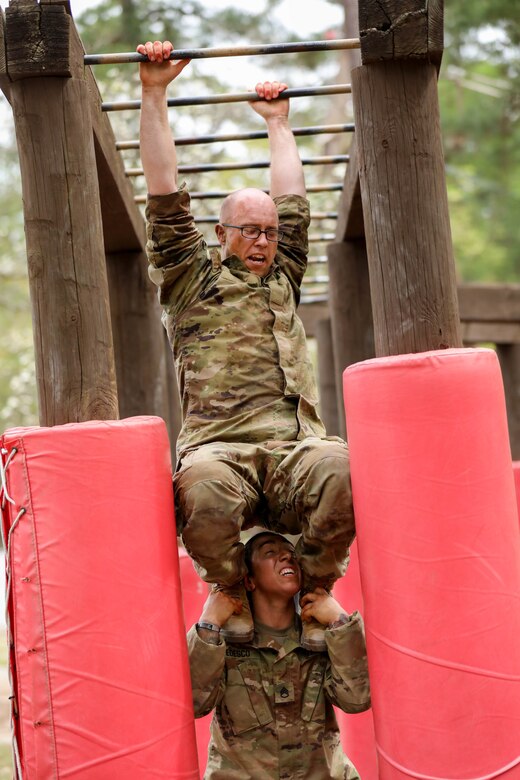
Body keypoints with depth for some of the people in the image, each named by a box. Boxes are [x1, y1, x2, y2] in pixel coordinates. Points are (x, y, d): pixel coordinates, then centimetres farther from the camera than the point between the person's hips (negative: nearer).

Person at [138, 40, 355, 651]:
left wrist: (277, 122, 47)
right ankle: (230, 593, -9)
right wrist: (154, 95, 17)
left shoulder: (282, 279, 30)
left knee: (341, 468, -35)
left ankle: (315, 591, -10)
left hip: (293, 449, 3)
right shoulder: (190, 279, 21)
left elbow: (292, 200, 37)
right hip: (219, 448, -2)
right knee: (202, 484, -40)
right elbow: (165, 196, 16)